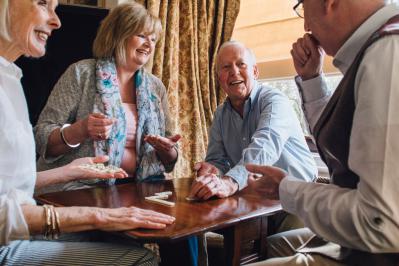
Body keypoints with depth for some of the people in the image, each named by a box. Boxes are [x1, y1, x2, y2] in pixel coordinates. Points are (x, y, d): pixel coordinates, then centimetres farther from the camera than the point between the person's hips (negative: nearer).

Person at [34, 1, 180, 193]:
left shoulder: (156, 87, 11)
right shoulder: (81, 73, -1)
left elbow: (168, 162, 15)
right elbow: (42, 139, -4)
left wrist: (167, 151, -8)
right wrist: (80, 131, -22)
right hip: (79, 186, -3)